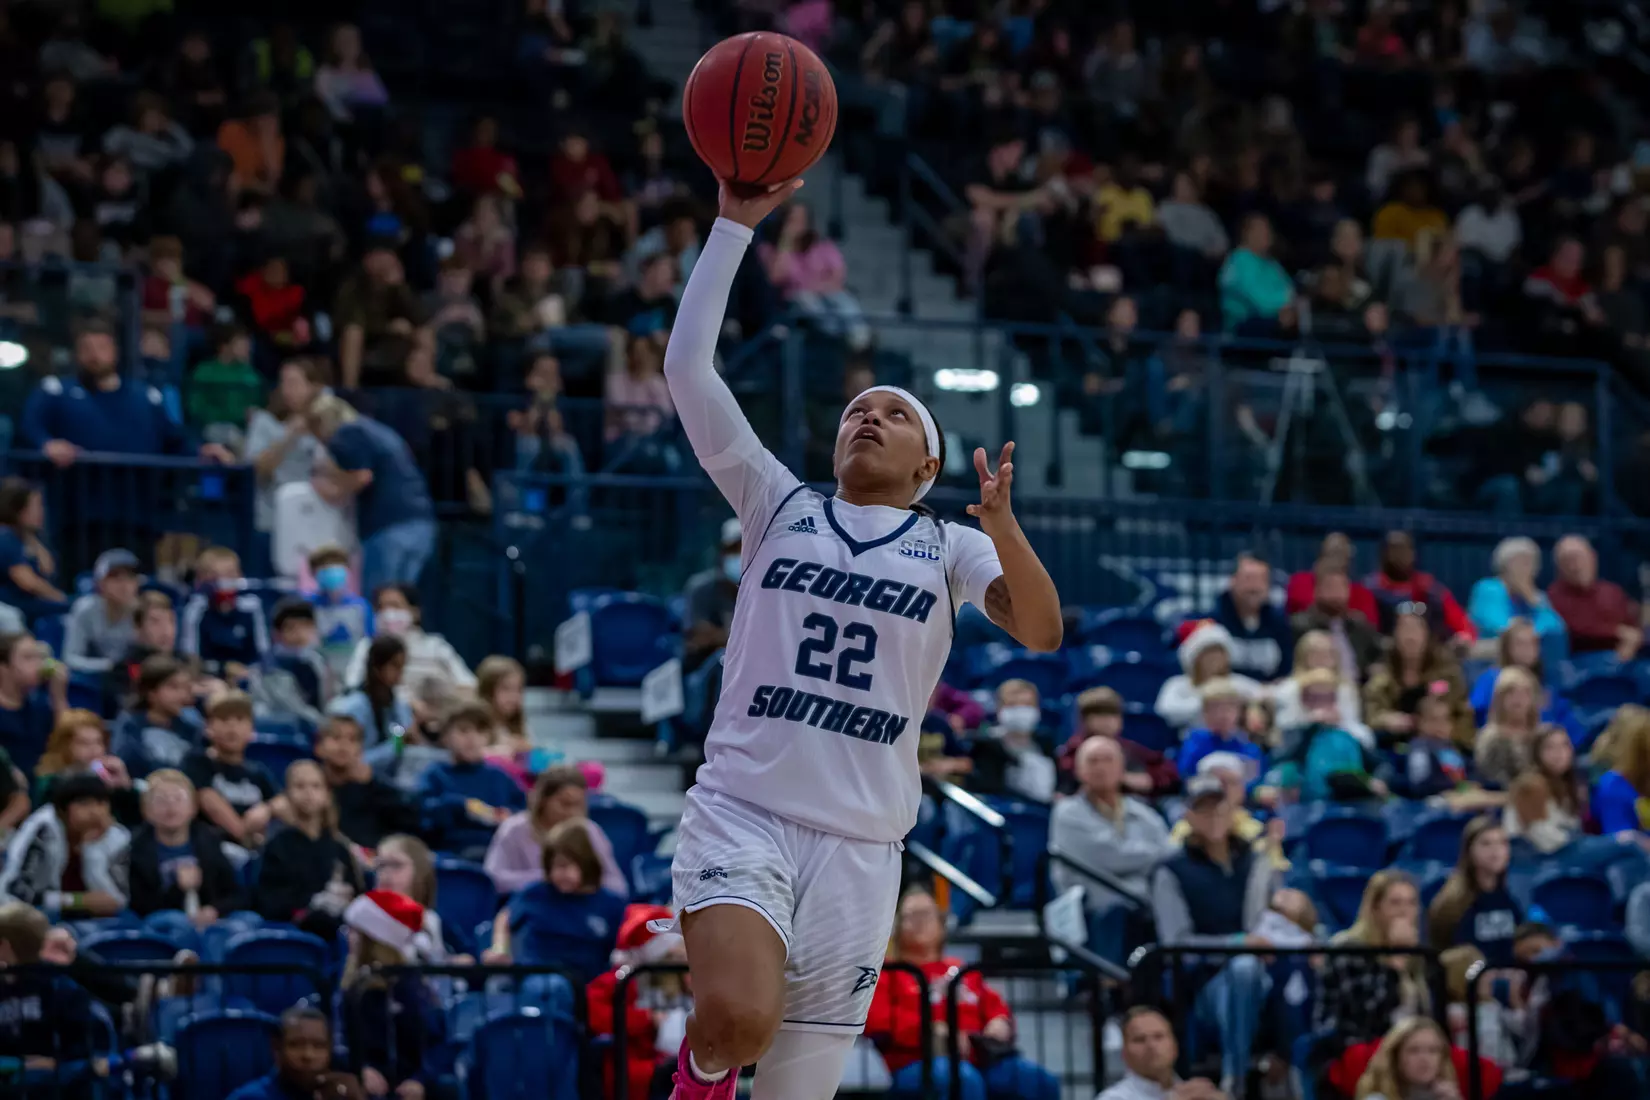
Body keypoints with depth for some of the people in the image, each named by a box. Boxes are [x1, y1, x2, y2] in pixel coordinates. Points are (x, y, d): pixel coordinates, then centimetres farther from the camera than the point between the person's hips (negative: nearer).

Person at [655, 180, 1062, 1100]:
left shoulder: (950, 547, 11)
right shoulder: (780, 506, 10)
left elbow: (1043, 633, -8)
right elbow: (688, 366, 2)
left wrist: (1002, 525, -25)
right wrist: (735, 225, -3)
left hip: (860, 844, 1)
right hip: (741, 814, -1)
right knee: (740, 1014, -29)